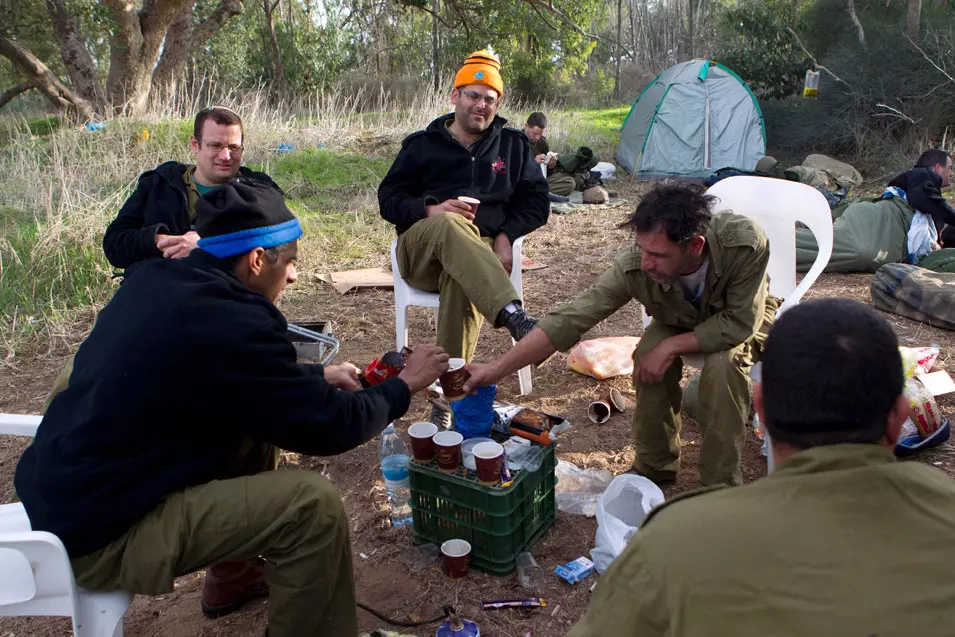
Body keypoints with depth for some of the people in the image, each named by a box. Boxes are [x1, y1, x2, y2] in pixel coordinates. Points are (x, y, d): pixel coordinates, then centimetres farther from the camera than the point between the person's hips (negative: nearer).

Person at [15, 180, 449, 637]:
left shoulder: (156, 278, 2)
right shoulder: (229, 324, -25)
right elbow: (328, 426, -16)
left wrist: (318, 376, 19)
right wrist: (404, 385, 0)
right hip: (96, 535, -10)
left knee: (255, 415, 18)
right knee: (314, 504, -18)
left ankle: (232, 579, 31)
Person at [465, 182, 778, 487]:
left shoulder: (745, 242, -40)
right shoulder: (633, 267, -34)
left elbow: (740, 324, -30)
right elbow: (568, 320, -34)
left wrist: (670, 347, -34)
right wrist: (495, 369, -40)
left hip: (741, 321, -2)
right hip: (680, 321, 2)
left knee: (722, 363, -33)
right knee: (649, 356, -28)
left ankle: (720, 482, -11)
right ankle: (654, 465, -2)